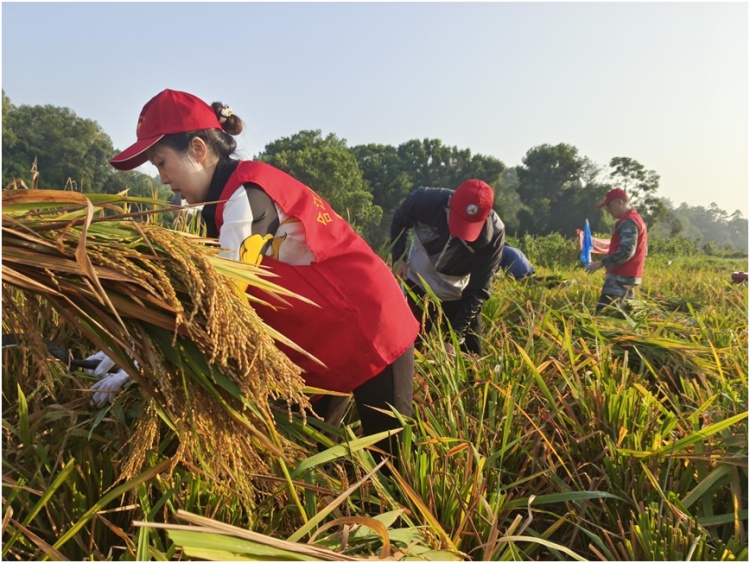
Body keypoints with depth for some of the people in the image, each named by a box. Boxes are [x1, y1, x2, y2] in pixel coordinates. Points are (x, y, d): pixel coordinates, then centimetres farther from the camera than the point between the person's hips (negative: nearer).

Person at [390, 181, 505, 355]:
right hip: (418, 284, 0)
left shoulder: (494, 233, -30)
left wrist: (456, 334, -32)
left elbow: (479, 289, -26)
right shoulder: (425, 200, -30)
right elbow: (399, 222, -5)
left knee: (470, 353, 5)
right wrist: (398, 258, -16)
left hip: (459, 294, 0)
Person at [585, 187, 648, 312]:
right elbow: (642, 251, 23)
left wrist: (601, 263, -20)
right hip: (628, 276, 11)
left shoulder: (628, 222, -13)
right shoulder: (635, 219, 20)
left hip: (621, 276, -11)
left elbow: (626, 251, -23)